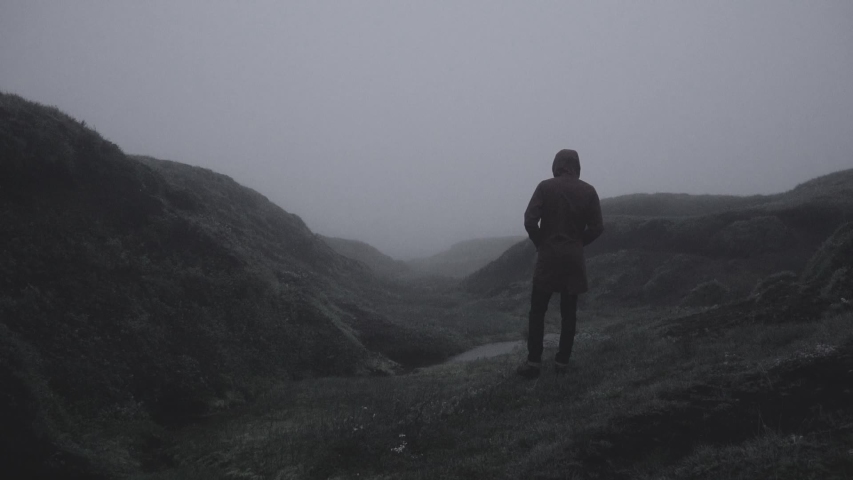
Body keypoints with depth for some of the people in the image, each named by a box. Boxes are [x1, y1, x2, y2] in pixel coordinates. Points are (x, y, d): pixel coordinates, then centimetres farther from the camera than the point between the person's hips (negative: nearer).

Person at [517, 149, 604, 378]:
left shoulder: (545, 187, -6)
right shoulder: (588, 191, 2)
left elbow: (530, 221, -13)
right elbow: (597, 228, 1)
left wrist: (540, 243, 3)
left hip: (548, 256, -2)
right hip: (574, 258, 2)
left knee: (537, 310, 5)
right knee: (569, 312, 9)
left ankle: (533, 361, 1)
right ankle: (562, 361, 11)